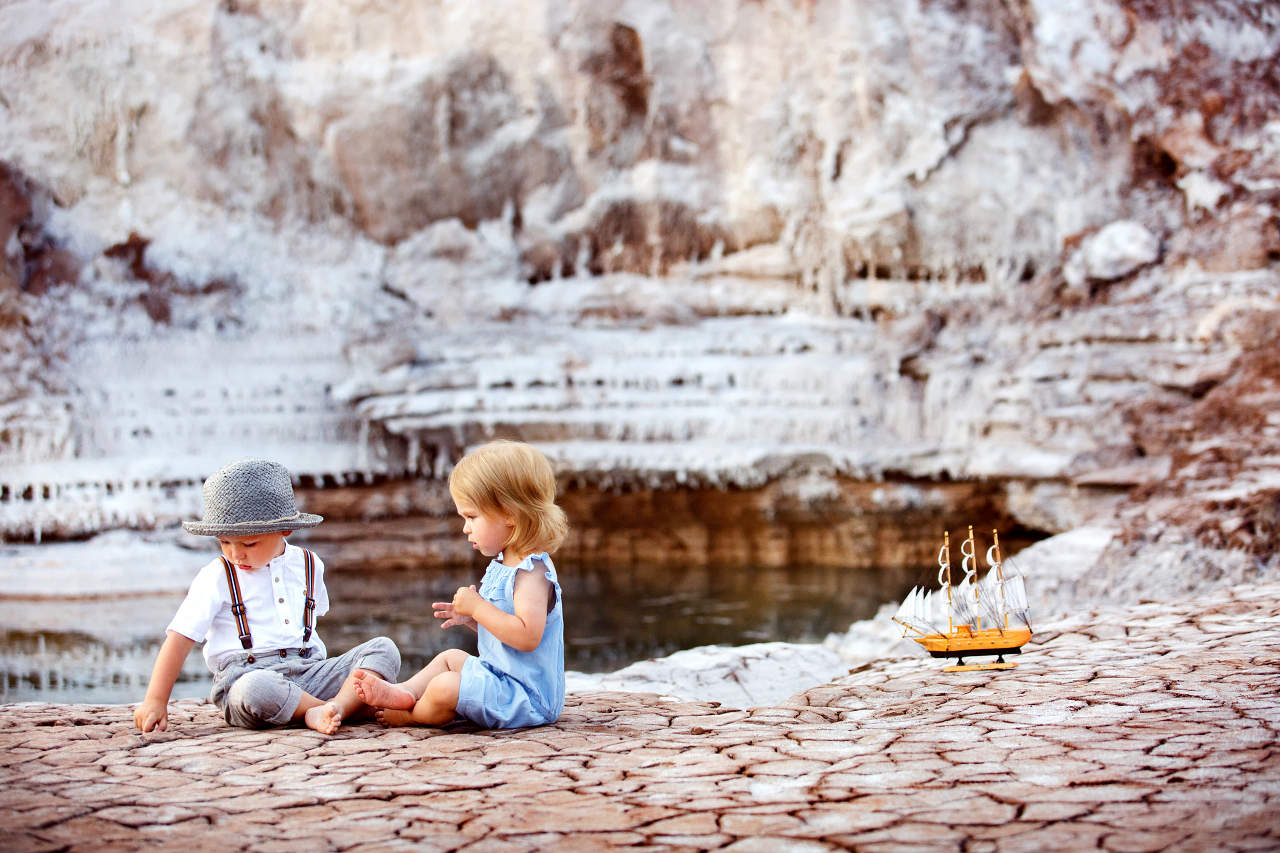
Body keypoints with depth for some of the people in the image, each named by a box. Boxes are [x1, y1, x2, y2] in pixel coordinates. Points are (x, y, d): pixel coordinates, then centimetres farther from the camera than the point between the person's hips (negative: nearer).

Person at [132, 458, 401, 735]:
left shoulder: (309, 565, 13)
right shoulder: (216, 578, 2)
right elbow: (180, 637, -1)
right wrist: (156, 700, -7)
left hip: (309, 669, 4)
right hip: (247, 673, -4)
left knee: (384, 649, -14)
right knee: (253, 691, -41)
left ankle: (337, 706, -40)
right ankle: (356, 705, -28)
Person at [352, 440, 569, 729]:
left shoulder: (532, 572, -22)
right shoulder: (502, 566, 13)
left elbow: (527, 635, -35)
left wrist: (477, 607, -25)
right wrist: (469, 617, 7)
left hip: (528, 697, -11)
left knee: (444, 688, -24)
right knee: (449, 657, 28)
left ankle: (409, 715, 4)